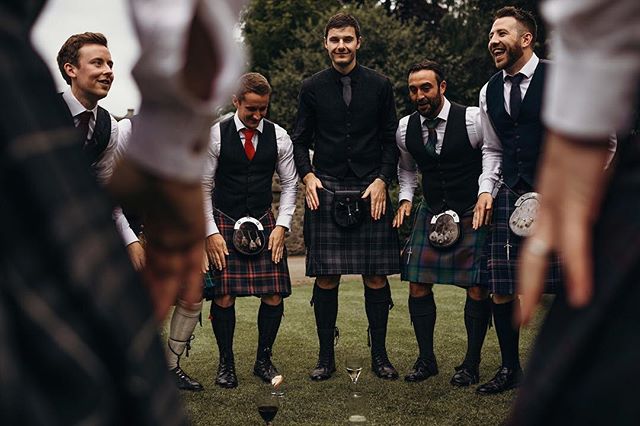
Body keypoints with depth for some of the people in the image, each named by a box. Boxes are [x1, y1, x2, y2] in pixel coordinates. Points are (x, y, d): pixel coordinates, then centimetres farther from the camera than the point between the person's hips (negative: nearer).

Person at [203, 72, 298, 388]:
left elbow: (290, 184, 9)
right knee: (224, 296, -6)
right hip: (224, 223, -2)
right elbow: (203, 187, -1)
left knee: (274, 296, -3)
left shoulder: (278, 137, 2)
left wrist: (281, 226, -1)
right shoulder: (216, 135, -4)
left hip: (264, 223, 2)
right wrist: (211, 232, -7)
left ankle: (264, 360, 17)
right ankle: (226, 363, 13)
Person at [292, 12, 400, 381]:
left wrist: (382, 180, -3)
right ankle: (326, 356, 12)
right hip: (326, 192, 0)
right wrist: (308, 175, -5)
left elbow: (391, 140, 9)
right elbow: (300, 140, 11)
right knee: (326, 278, 0)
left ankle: (379, 355, 14)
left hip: (371, 191, 0)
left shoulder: (380, 86, 9)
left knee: (376, 277, 1)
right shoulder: (313, 88, 9)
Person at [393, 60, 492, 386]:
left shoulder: (472, 120, -12)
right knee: (418, 283, -1)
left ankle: (472, 363, 13)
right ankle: (426, 359, 15)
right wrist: (405, 198, 5)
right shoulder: (405, 128, 2)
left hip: (474, 213, -4)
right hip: (432, 212, 4)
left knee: (477, 286, -4)